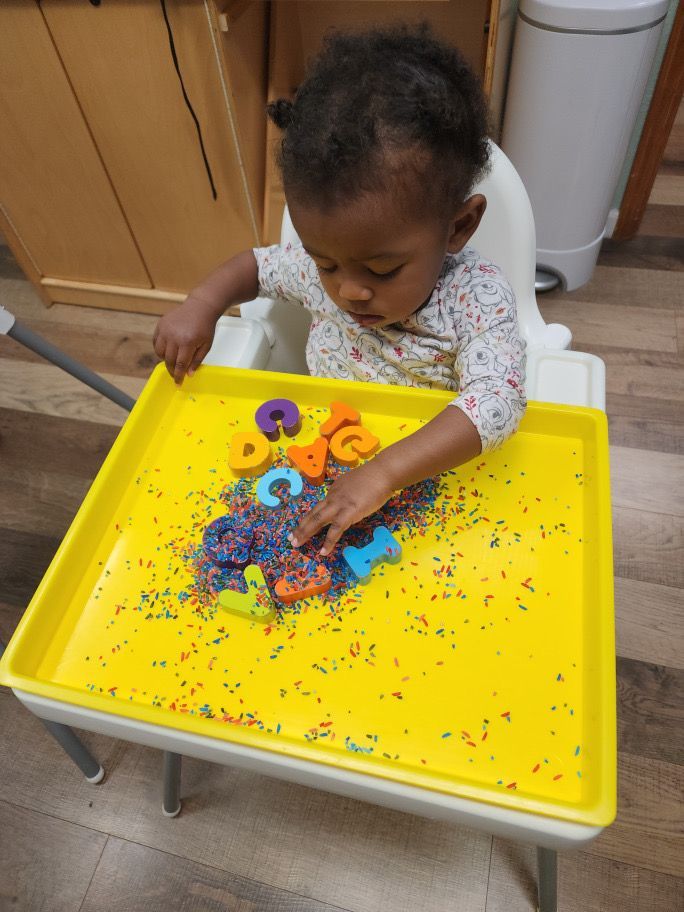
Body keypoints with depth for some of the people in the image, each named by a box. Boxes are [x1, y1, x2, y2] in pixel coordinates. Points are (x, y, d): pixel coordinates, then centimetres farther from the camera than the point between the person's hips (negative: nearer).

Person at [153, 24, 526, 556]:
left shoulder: (477, 298, -24)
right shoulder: (320, 269, -12)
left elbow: (498, 401, -37)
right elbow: (258, 264, 8)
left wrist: (383, 473, -47)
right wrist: (202, 306, -10)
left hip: (431, 468, -3)